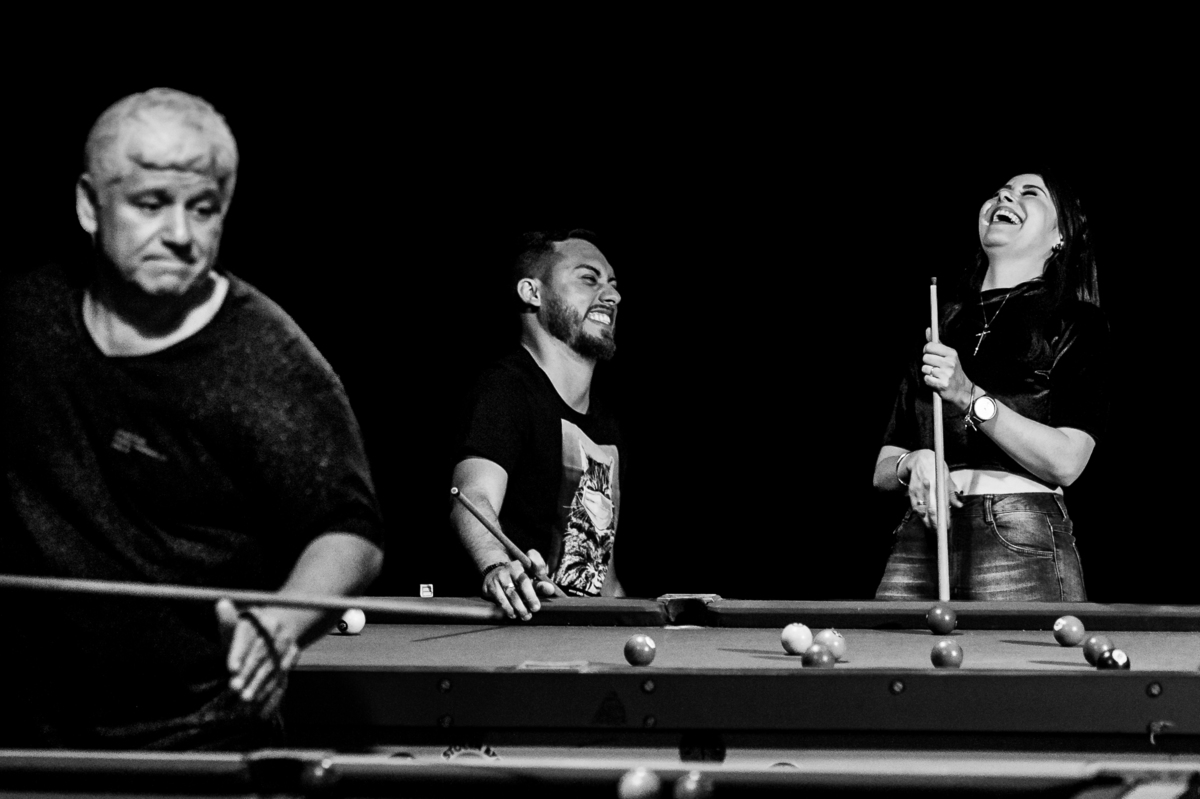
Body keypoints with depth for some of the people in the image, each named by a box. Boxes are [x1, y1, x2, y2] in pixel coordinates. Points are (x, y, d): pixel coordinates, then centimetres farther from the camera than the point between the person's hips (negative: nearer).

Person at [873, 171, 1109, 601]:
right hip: (920, 539, 4)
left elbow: (1066, 462, -7)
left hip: (1021, 548, -4)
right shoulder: (943, 326, 20)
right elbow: (882, 470, 19)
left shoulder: (1077, 324, 5)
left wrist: (970, 398, -14)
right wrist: (914, 463, -4)